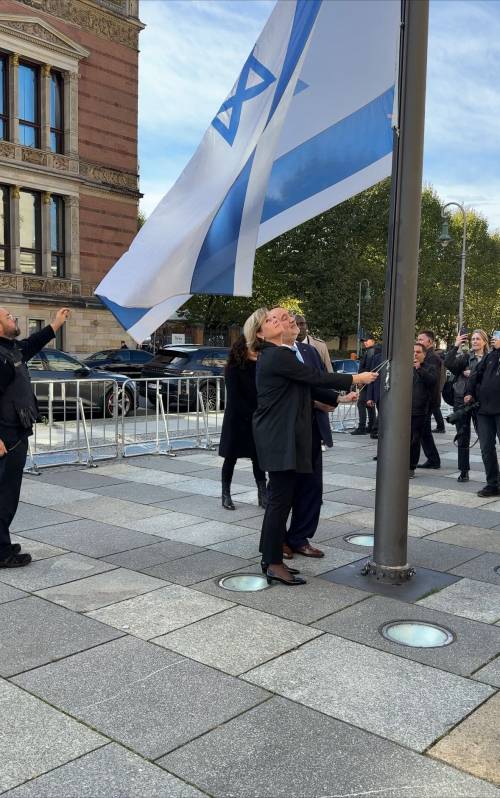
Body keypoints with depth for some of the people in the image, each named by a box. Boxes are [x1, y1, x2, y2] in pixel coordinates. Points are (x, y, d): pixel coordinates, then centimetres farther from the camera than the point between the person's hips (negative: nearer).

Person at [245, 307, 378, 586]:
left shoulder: (274, 355, 16)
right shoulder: (277, 356, -15)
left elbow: (302, 387, 19)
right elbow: (316, 377, -14)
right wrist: (356, 379, -4)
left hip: (281, 435, 10)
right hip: (280, 437, -10)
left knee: (280, 498, 14)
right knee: (281, 498, -5)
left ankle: (270, 558, 22)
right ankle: (274, 564, 3)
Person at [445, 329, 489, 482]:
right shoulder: (465, 357, 7)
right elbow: (448, 364, -9)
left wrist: (472, 374, -11)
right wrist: (456, 346, -14)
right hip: (462, 400, 2)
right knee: (462, 437, 6)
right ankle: (464, 471, 14)